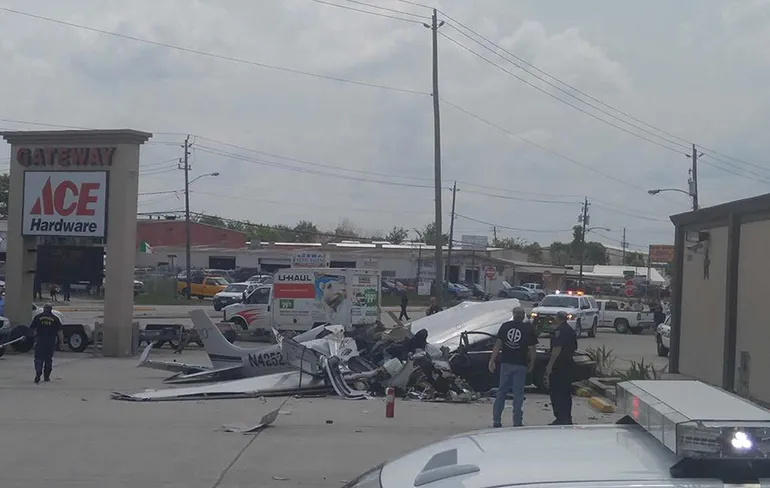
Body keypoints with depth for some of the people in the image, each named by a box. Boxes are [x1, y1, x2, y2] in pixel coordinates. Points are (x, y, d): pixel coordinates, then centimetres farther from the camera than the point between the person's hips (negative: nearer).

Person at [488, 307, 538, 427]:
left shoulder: (505, 326, 2)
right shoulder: (528, 329, -4)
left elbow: (498, 344, 0)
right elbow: (532, 349, -5)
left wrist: (492, 360, 2)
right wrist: (532, 363, 7)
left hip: (506, 363, 2)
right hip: (520, 364, -2)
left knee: (501, 391, 10)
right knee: (518, 393, 4)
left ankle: (496, 421, 10)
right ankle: (517, 422, 5)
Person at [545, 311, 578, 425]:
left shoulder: (559, 331, -14)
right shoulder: (571, 331, 14)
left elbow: (557, 348, -22)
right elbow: (575, 348, 20)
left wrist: (550, 364, -22)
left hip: (559, 365, -9)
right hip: (569, 364, 9)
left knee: (556, 393, -6)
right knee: (566, 392, 14)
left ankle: (560, 418, -11)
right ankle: (568, 418, 18)